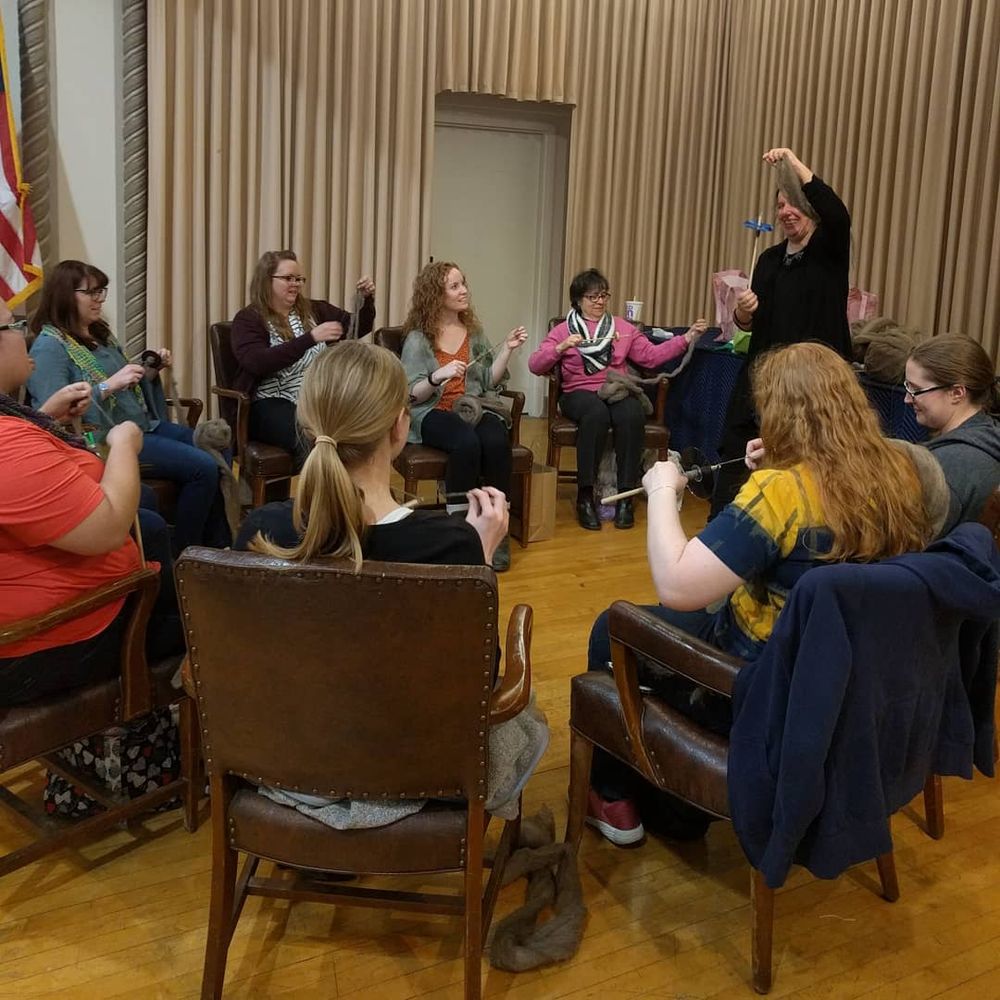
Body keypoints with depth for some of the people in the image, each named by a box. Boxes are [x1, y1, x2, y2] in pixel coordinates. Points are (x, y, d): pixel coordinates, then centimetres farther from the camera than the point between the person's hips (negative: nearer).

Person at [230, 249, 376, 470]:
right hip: (271, 404, -4)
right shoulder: (248, 319, 1)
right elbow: (258, 363, -17)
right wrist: (311, 338, -22)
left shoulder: (313, 310, 16)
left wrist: (367, 299, 1)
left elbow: (357, 328, 22)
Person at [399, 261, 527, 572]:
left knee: (497, 442, -31)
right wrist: (437, 376, -21)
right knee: (467, 443, -37)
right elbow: (411, 395, -4)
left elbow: (489, 381, 10)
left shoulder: (474, 330, 14)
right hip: (433, 413, -3)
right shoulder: (418, 338, 2)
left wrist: (507, 349, -1)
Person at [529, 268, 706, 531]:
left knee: (632, 415, -34)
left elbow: (651, 355, 12)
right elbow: (535, 366, 4)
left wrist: (687, 338, 3)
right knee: (597, 412, -38)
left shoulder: (622, 327, 21)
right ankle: (585, 496, -31)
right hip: (580, 392, -2)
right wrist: (561, 348, -13)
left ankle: (625, 496, -25)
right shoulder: (563, 330, 13)